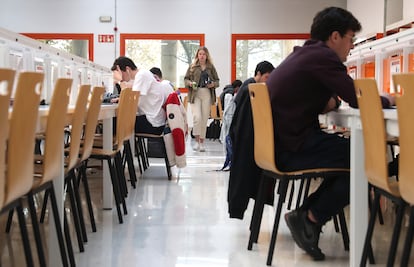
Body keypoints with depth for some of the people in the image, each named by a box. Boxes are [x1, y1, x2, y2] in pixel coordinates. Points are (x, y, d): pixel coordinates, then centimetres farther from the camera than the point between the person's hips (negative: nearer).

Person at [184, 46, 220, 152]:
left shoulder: (211, 67, 10)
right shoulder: (192, 66, 8)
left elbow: (217, 81, 14)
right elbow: (185, 79, 10)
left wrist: (213, 84, -7)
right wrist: (190, 83, -10)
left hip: (207, 95, 2)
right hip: (195, 94, -1)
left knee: (204, 119, 3)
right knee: (197, 117, -17)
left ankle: (202, 142, 12)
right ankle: (197, 140, -4)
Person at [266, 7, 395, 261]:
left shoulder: (302, 54, 18)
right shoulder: (322, 56, -12)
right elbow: (358, 99, -14)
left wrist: (331, 99, 3)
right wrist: (387, 100, 7)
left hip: (280, 142, 10)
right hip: (293, 149, -10)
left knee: (348, 152, 17)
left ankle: (306, 212, 14)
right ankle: (310, 218, 0)